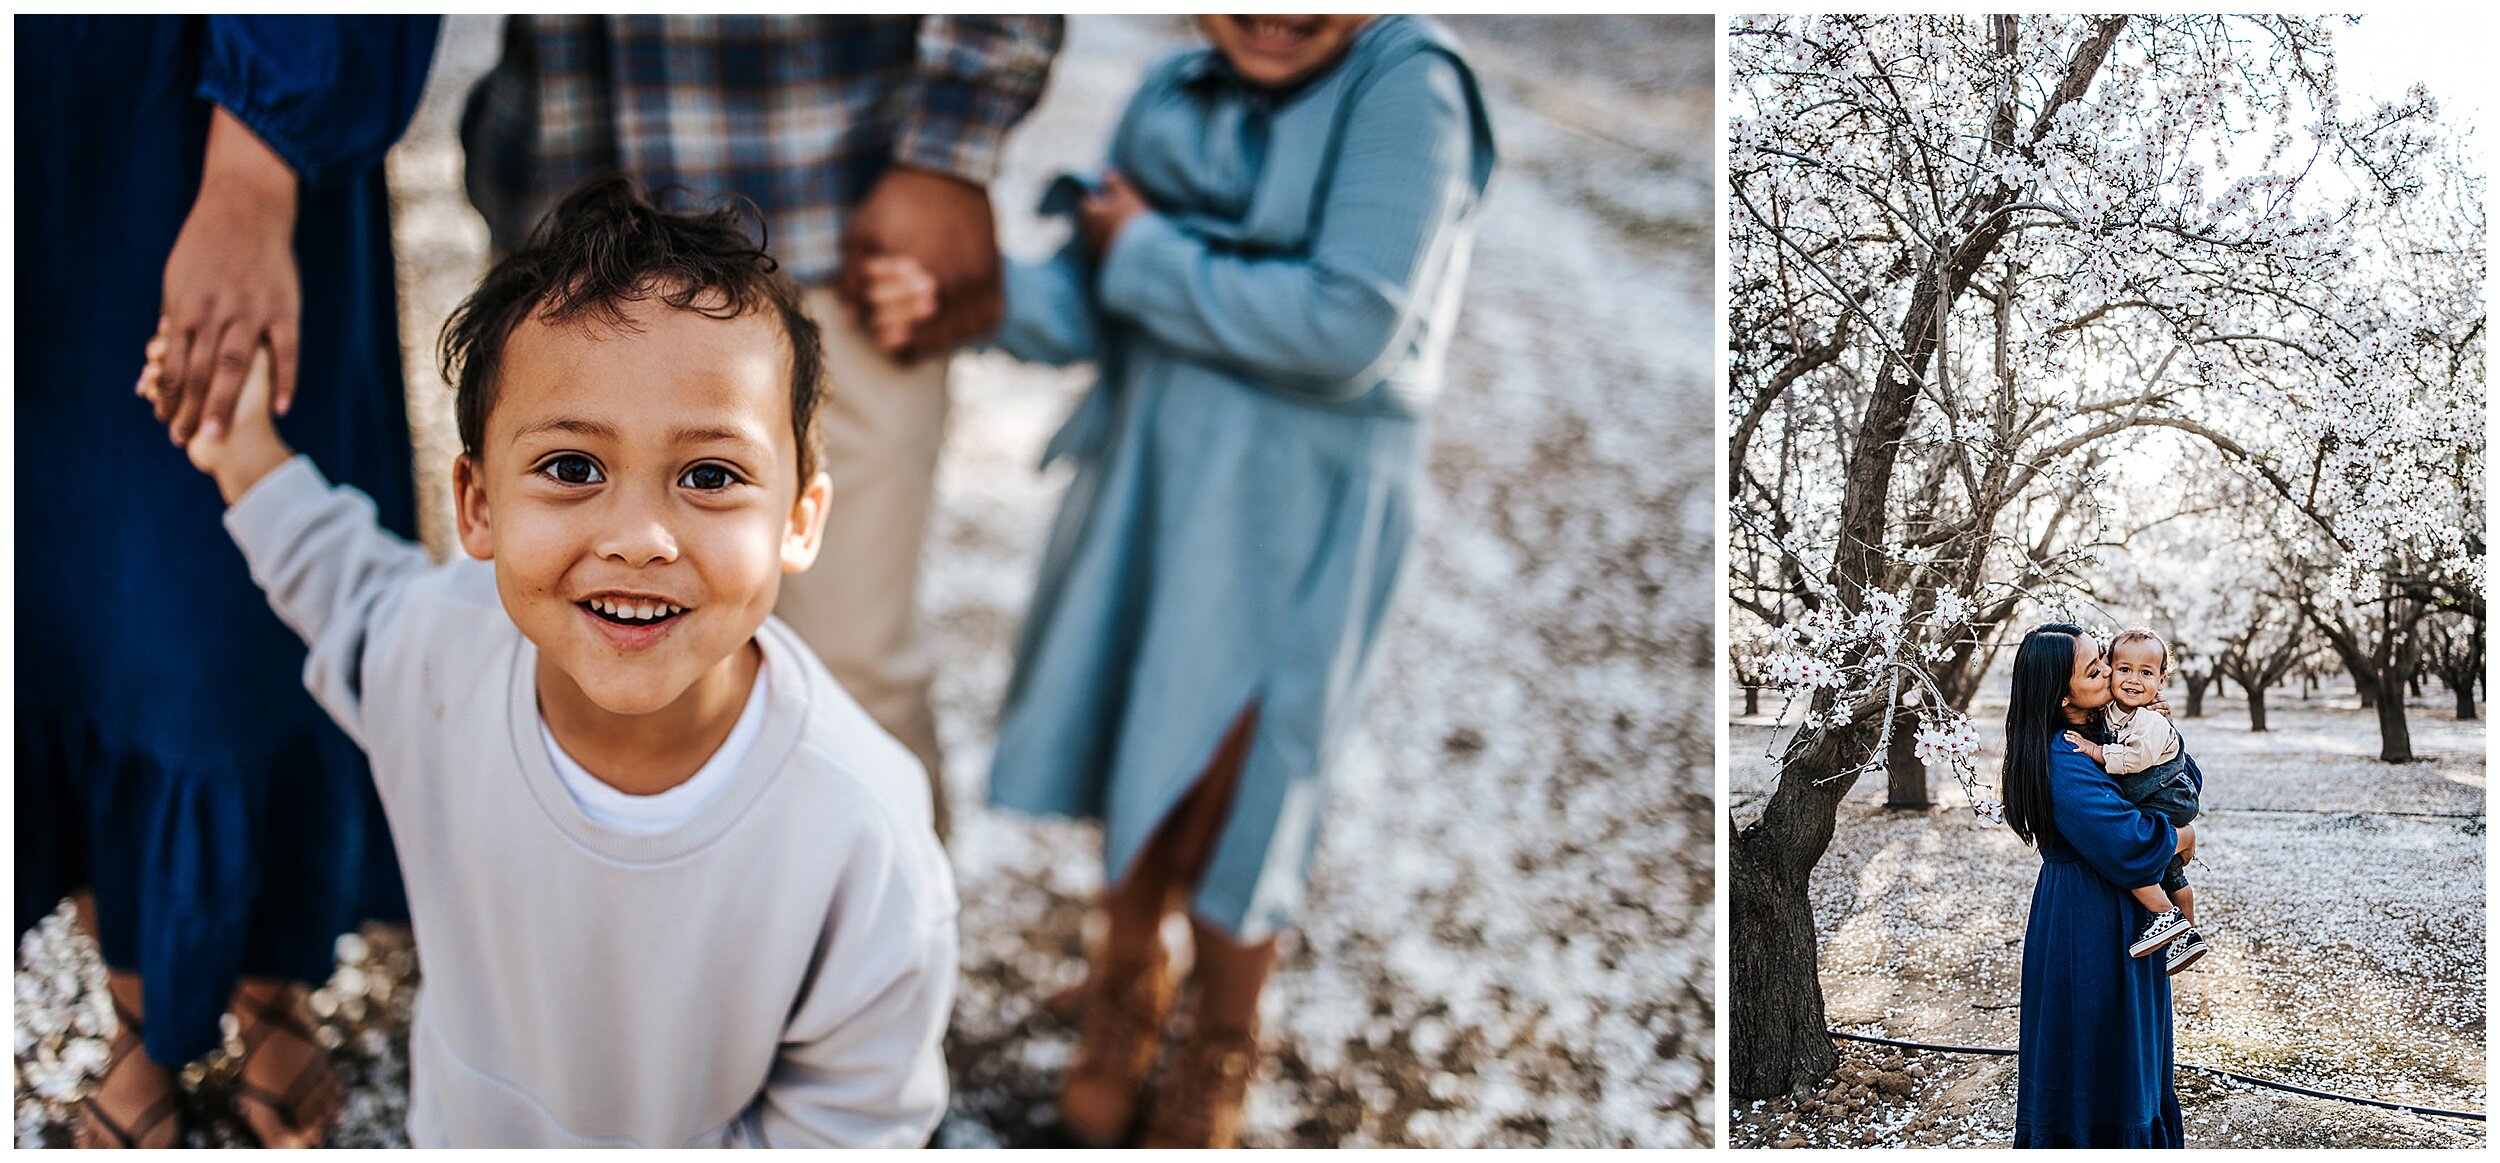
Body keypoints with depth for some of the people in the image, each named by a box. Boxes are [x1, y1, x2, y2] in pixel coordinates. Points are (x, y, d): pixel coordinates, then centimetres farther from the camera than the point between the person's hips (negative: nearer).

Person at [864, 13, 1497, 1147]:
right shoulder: (1175, 94, 3)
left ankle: (1221, 1051, 35)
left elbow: (1349, 330, -24)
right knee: (1130, 751, 18)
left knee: (1226, 795, 7)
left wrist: (1147, 257, -15)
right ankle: (1126, 990, 45)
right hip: (1146, 475, 5)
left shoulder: (1408, 85, -15)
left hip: (1295, 510, -5)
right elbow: (1087, 311, 1)